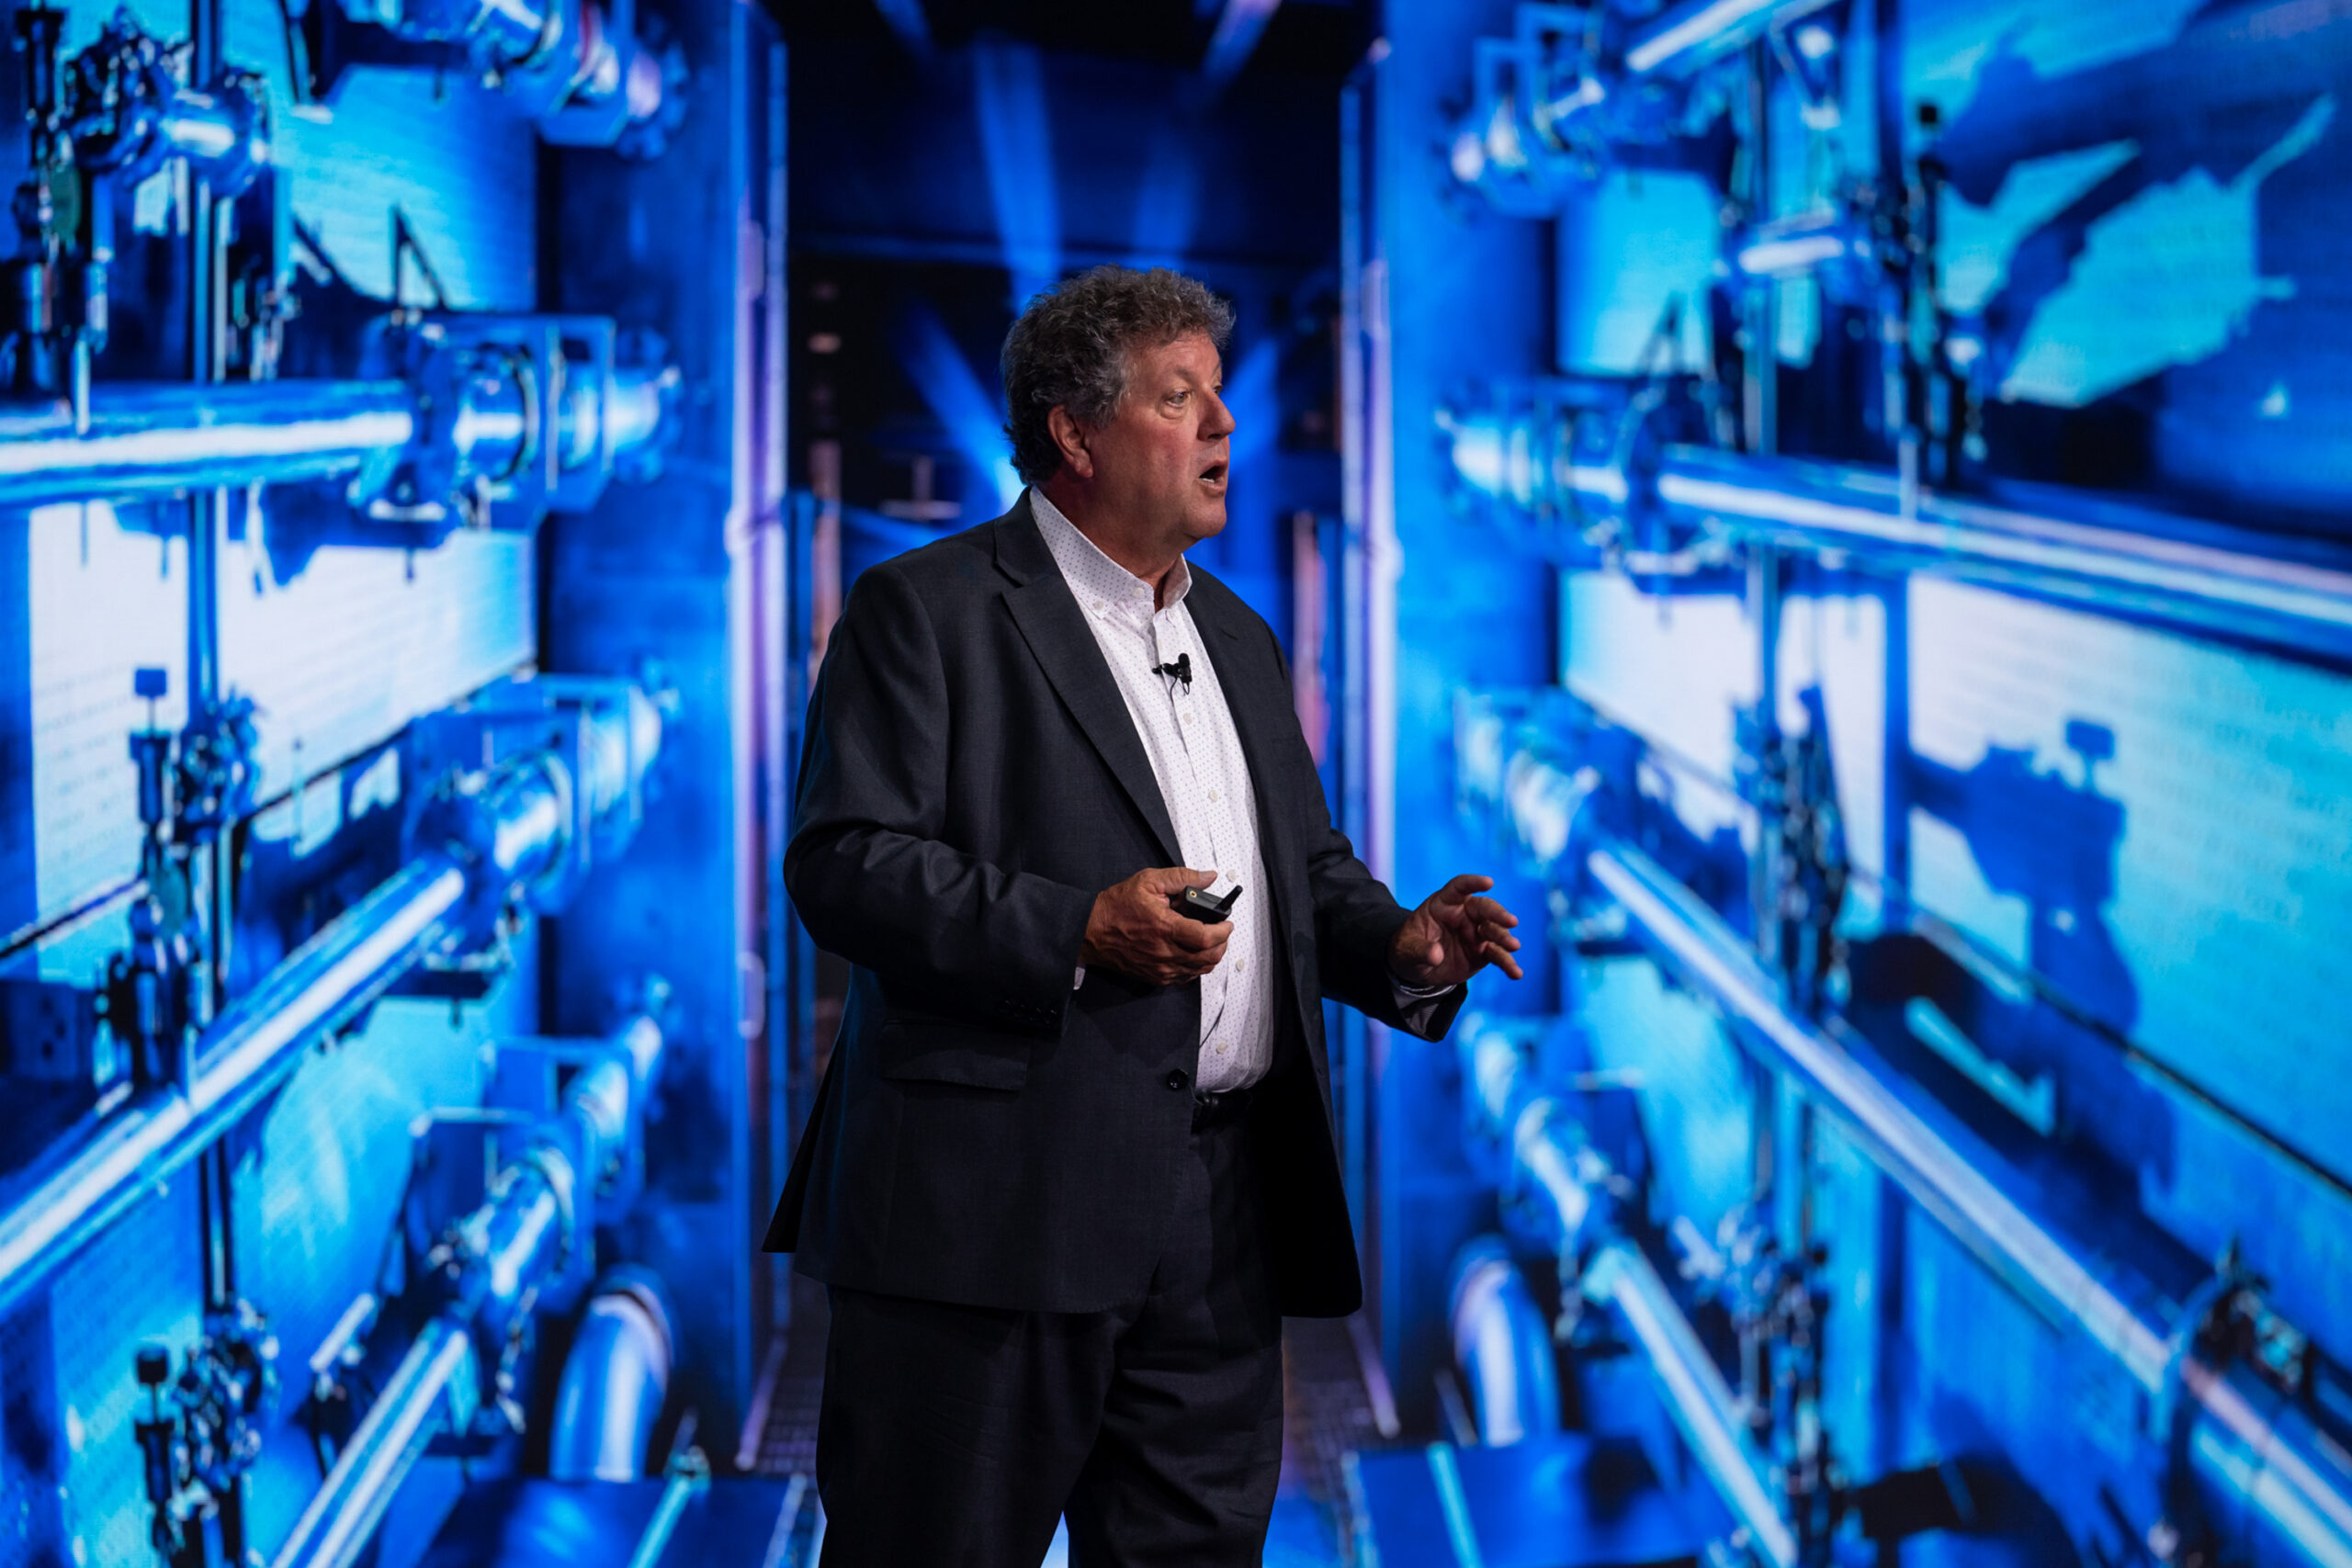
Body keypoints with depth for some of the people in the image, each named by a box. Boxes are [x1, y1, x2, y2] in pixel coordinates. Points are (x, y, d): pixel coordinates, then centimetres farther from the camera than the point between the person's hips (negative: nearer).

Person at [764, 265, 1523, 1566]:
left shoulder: (1239, 640, 22)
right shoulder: (923, 612, -2)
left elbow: (1309, 866, 25)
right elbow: (843, 864, -11)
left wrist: (1398, 947, 2)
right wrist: (1075, 931, -21)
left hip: (1226, 1216, 7)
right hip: (998, 1211, -7)